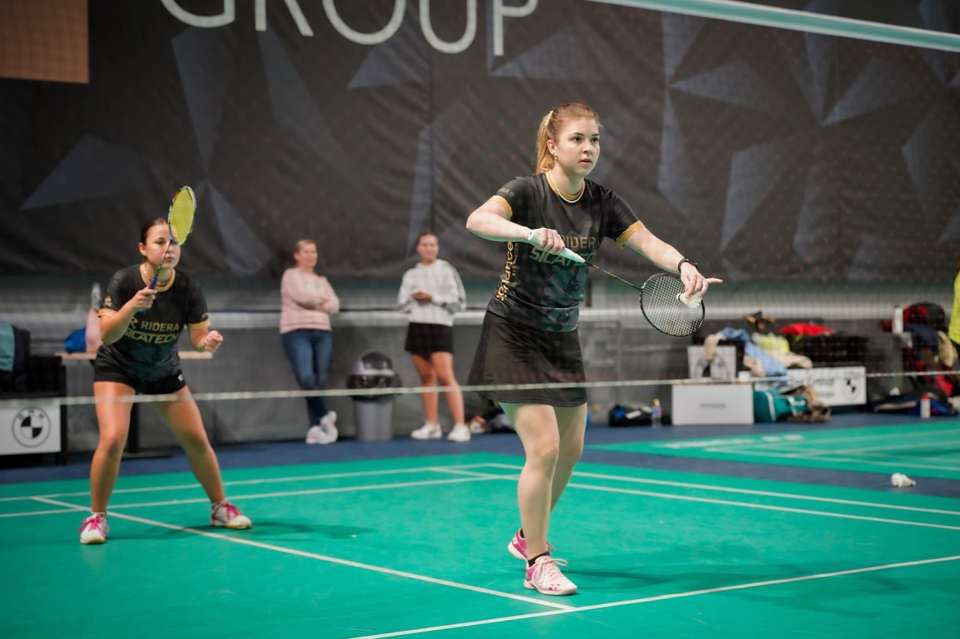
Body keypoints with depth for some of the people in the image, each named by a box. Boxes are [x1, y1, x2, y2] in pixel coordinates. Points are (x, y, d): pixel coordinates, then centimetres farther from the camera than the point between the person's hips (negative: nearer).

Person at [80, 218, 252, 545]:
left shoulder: (189, 290, -19)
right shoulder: (124, 281, -24)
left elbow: (199, 338, -17)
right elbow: (107, 335, -30)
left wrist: (209, 342, -40)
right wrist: (131, 307, -47)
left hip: (164, 371, 3)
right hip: (117, 368, -3)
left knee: (197, 440, 1)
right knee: (113, 439, -20)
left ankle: (220, 507, 22)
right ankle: (96, 517, -2)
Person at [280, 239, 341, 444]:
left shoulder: (322, 280, 22)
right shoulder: (291, 275, 7)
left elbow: (335, 305, 9)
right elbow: (300, 295, -11)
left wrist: (313, 302, -4)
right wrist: (322, 299, 5)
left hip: (322, 332, 5)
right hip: (296, 331, -5)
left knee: (319, 381, -2)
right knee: (306, 378, -21)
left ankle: (315, 428, 0)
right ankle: (325, 416, -6)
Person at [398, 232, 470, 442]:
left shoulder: (446, 270, 1)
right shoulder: (410, 274, 14)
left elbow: (459, 301, -4)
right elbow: (402, 304, 13)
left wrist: (433, 297, -13)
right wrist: (413, 297, -8)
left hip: (440, 326, -5)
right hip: (417, 327, 5)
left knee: (446, 377, -13)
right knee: (426, 378, 5)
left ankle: (460, 426, -16)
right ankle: (431, 425, 11)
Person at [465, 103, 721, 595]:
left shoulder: (601, 202, -1)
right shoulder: (527, 191, -16)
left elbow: (648, 242, -12)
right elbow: (477, 220, -35)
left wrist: (684, 266, -33)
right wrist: (531, 233, -52)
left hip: (562, 339, 7)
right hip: (513, 337, -7)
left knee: (571, 449, 11)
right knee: (544, 448, -12)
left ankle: (527, 536, 34)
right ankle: (537, 563, 3)